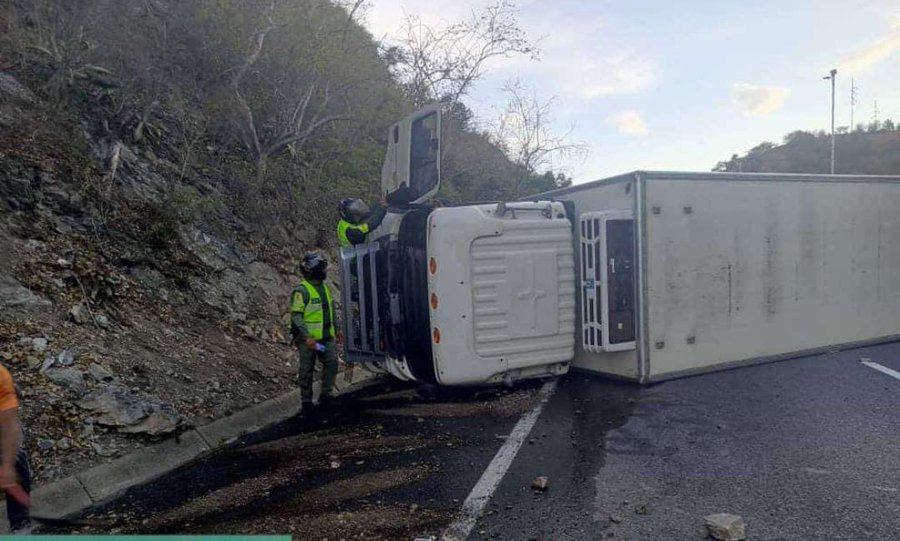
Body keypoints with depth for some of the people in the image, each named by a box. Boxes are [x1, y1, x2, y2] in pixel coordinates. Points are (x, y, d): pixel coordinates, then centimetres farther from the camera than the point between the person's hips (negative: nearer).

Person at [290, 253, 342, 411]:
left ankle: (326, 395, 12)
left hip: (326, 336, 7)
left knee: (332, 362, -2)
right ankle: (306, 401, 16)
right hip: (308, 338, -6)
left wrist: (337, 329, 16)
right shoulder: (301, 290, -14)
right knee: (307, 370, 4)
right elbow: (296, 316, -18)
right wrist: (307, 338, -23)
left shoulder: (325, 286, 11)